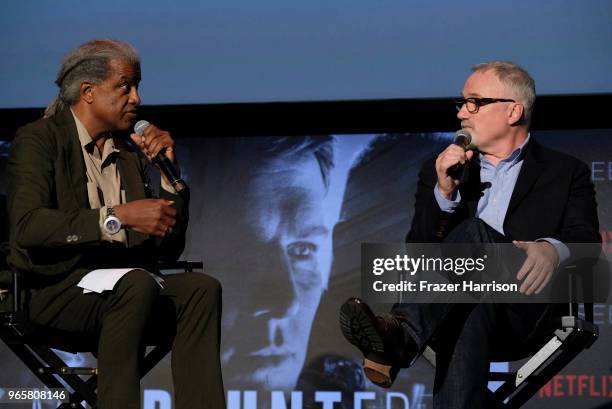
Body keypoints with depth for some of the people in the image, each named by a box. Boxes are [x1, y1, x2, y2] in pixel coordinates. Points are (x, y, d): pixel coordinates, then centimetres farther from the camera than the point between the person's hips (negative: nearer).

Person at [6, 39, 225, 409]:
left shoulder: (130, 155, 19)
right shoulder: (40, 139, 1)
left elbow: (168, 249, 17)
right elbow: (27, 226, -18)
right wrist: (119, 217, -26)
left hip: (125, 286, 6)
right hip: (56, 288, -6)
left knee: (201, 288, -24)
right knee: (137, 284, -35)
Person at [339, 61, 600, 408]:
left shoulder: (565, 173, 18)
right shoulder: (439, 172, 25)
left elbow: (586, 241, -1)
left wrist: (553, 250, -26)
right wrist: (444, 193, -4)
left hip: (522, 313, -2)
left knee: (475, 234, -34)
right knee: (473, 316, -39)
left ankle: (401, 335, -55)